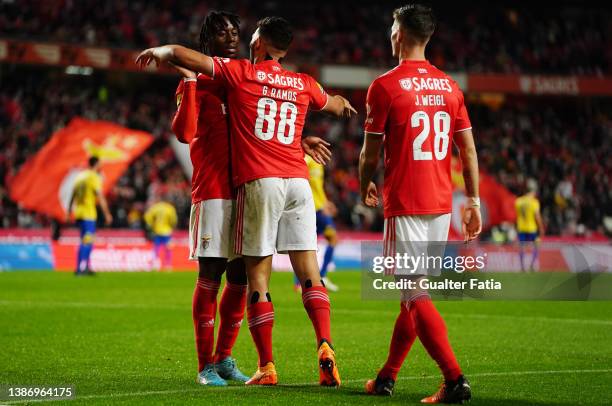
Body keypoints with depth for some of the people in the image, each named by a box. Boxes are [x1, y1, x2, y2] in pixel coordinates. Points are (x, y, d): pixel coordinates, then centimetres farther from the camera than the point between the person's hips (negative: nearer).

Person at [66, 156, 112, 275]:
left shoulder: (80, 175, 13)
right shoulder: (94, 177, -9)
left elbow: (73, 195, 16)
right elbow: (100, 197, -14)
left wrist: (69, 212, 22)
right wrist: (107, 214, -12)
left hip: (78, 213, 8)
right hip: (89, 214, -8)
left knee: (85, 242, 16)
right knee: (87, 242, -8)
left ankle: (85, 267, 19)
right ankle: (81, 268, -14)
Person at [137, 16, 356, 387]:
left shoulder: (240, 72, 2)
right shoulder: (304, 84, 14)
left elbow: (178, 54, 0)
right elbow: (334, 104, 37)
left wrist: (156, 52, 23)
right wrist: (344, 105, 61)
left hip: (259, 183, -3)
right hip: (298, 182, 3)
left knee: (258, 279, 2)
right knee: (310, 274, 4)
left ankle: (267, 367, 0)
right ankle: (325, 346, -13)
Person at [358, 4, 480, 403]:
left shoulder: (385, 86, -8)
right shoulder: (449, 86, 8)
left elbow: (370, 152, -2)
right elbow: (469, 150, 7)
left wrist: (366, 187, 16)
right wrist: (474, 202, 12)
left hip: (405, 204, -6)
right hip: (442, 204, 6)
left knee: (416, 295, -6)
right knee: (414, 290, 14)